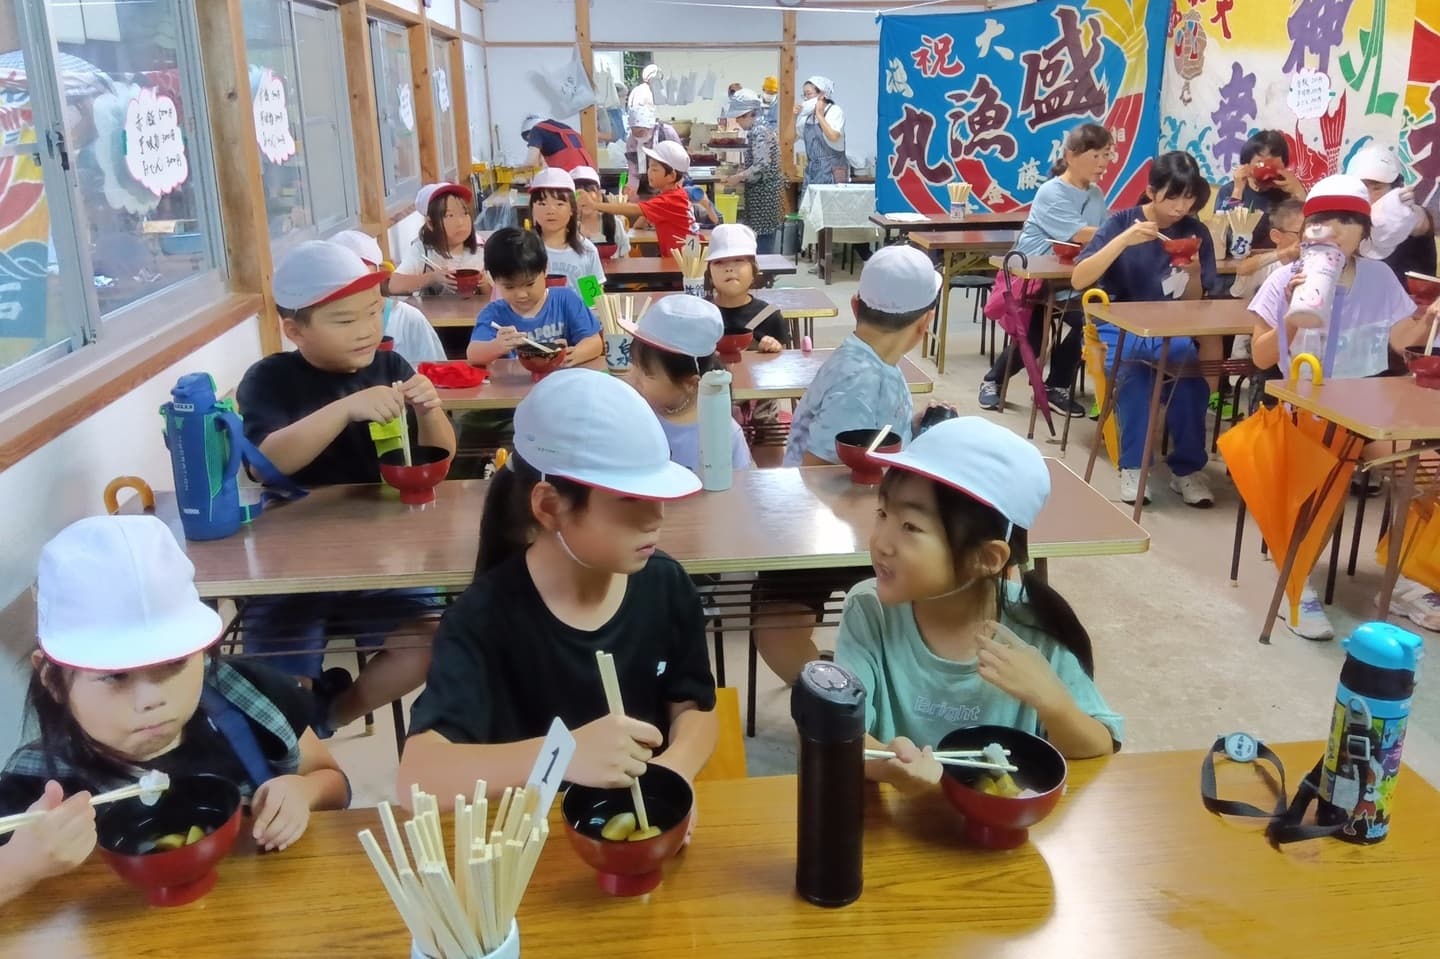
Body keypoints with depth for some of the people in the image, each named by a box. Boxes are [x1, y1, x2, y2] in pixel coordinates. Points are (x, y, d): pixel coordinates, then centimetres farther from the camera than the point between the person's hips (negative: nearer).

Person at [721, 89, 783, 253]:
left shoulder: (758, 132, -16)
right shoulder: (762, 128, 15)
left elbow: (762, 167, -23)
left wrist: (738, 178, -14)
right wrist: (742, 173, 12)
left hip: (763, 195, -10)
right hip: (765, 193, 10)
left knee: (762, 243, -6)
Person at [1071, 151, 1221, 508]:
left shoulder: (1195, 232, 3)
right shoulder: (1122, 222, -4)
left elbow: (1192, 305, 5)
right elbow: (1078, 280, -16)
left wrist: (1193, 274, -17)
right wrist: (1124, 240, -26)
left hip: (1169, 329, 3)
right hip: (1118, 325, -2)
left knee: (1189, 363, -32)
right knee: (1133, 364, -36)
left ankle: (1188, 467, -17)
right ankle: (1132, 465, -21)